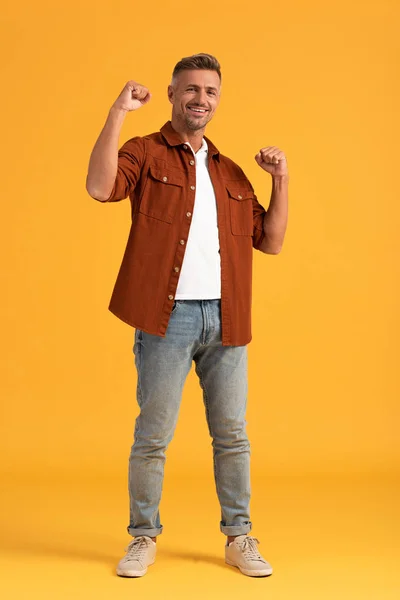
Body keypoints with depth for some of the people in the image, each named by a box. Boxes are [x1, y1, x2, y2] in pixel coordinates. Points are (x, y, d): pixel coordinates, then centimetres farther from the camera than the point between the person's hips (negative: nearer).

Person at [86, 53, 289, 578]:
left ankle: (240, 538, 22)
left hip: (225, 320, 4)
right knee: (153, 434, 3)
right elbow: (100, 187, -17)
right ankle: (144, 538, 19)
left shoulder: (231, 172, 18)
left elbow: (271, 241, 17)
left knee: (232, 434, 9)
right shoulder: (145, 153, 5)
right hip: (168, 317, -4)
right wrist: (119, 111, -14)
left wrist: (282, 182, 6)